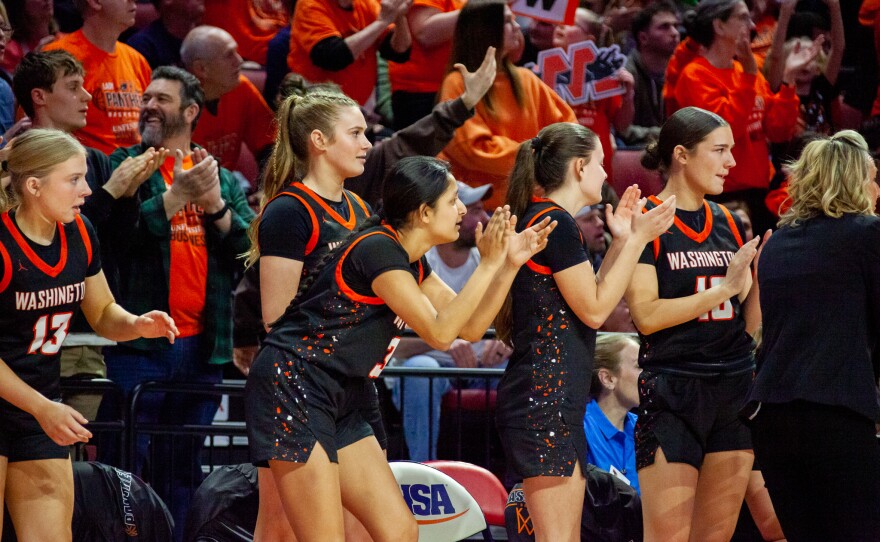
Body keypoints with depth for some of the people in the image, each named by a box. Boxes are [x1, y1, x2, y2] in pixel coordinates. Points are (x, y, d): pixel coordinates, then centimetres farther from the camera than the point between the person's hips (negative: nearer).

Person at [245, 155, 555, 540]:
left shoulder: (412, 263, 12)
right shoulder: (377, 249, -16)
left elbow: (470, 327, 16)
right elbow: (440, 333, -18)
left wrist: (510, 263, 6)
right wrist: (488, 264, -15)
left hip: (338, 403, 10)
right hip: (292, 390, -10)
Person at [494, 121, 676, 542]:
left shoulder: (544, 219, 18)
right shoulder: (555, 223, -12)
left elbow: (584, 298, 21)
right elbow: (594, 310, -11)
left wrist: (620, 240, 18)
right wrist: (637, 239, -7)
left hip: (558, 403, 11)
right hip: (543, 399, -11)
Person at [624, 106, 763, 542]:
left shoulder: (728, 224, 13)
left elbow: (745, 321, 16)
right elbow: (646, 315, -14)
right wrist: (724, 288, -15)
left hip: (735, 389, 6)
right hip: (673, 391, -6)